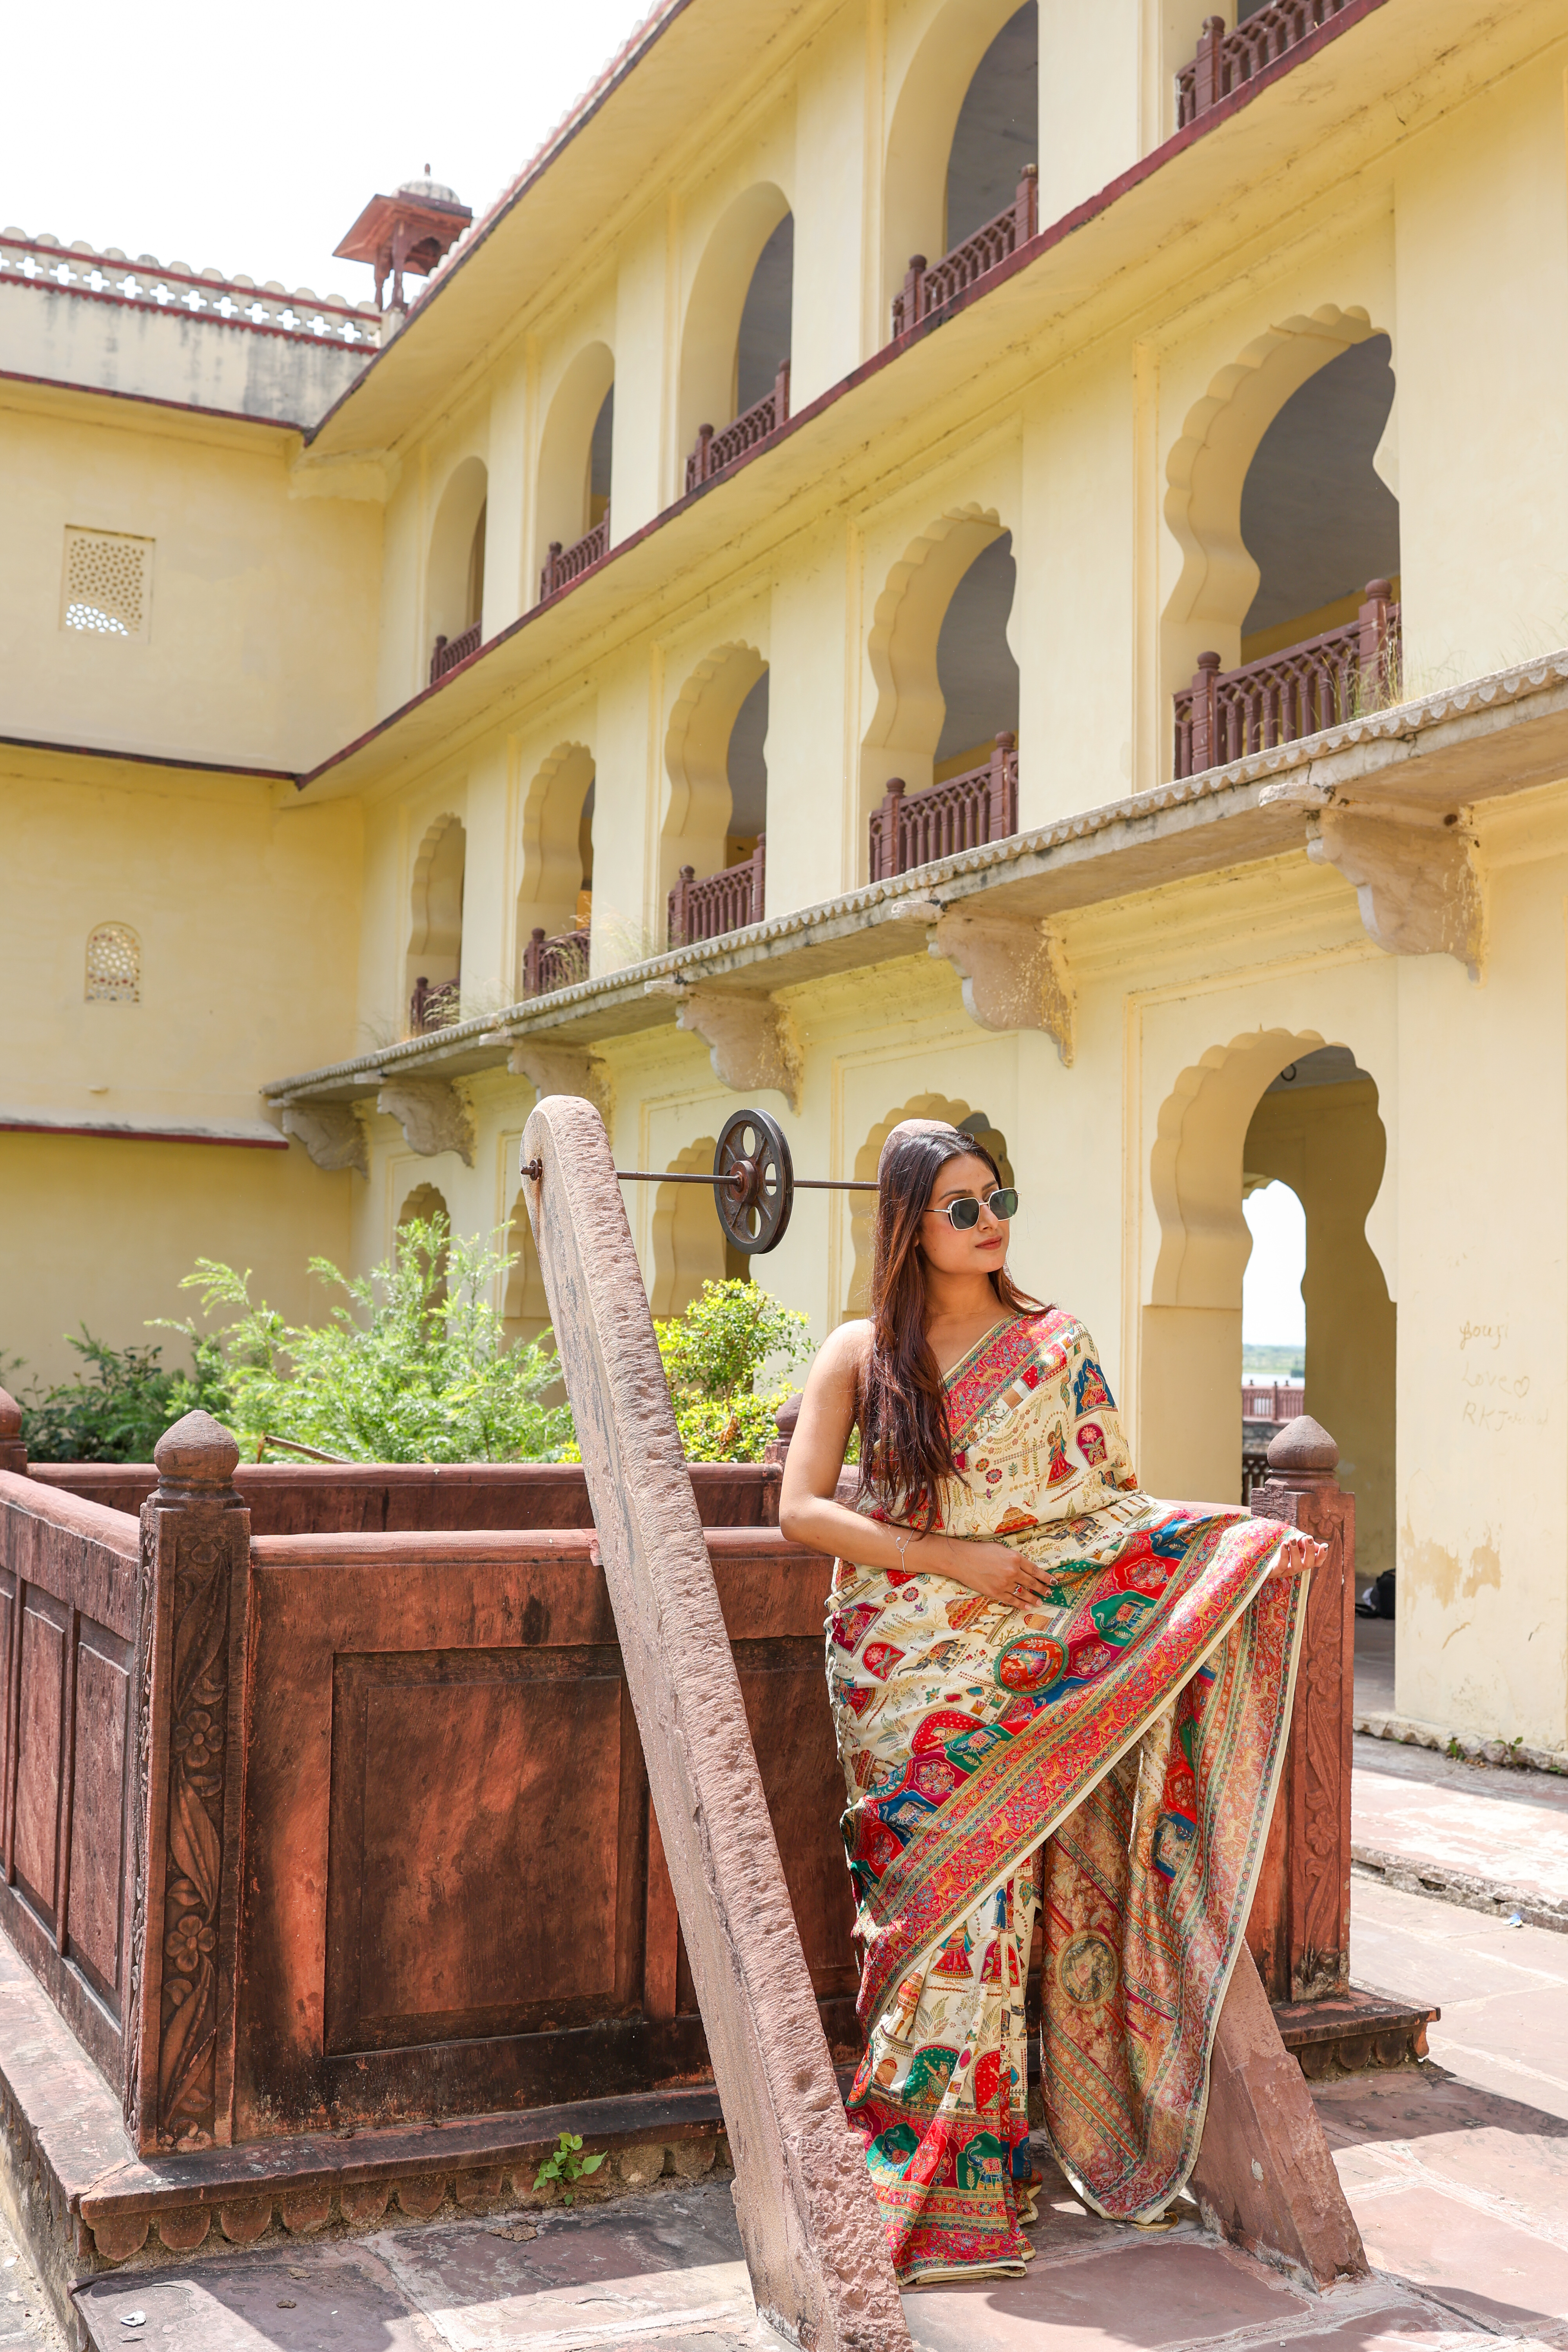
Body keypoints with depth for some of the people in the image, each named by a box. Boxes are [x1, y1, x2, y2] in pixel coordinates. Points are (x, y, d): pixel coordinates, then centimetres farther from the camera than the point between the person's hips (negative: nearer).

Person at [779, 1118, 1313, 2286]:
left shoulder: (1057, 1346, 4)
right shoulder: (860, 1353, 2)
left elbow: (1116, 1501, 6)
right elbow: (801, 1509, -5)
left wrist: (1239, 1540, -9)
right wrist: (954, 1558, -12)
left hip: (1013, 1666, 0)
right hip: (898, 1668, 0)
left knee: (985, 1900, -2)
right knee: (920, 1899, 0)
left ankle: (966, 2186, 11)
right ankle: (922, 2173, 14)